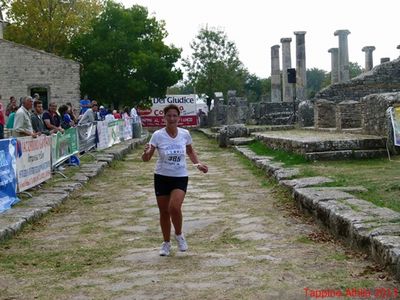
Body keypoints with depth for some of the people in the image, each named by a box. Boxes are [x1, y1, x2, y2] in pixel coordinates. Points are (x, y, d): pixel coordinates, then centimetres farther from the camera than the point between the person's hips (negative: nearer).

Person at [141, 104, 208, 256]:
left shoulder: (185, 134, -5)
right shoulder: (158, 135, -11)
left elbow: (190, 151, 16)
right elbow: (145, 159, -10)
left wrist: (198, 163, 1)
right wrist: (146, 153, -32)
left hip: (180, 177, 0)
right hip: (162, 177, 0)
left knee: (174, 207, -21)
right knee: (164, 212, 7)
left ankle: (179, 235, 8)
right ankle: (166, 243, 28)